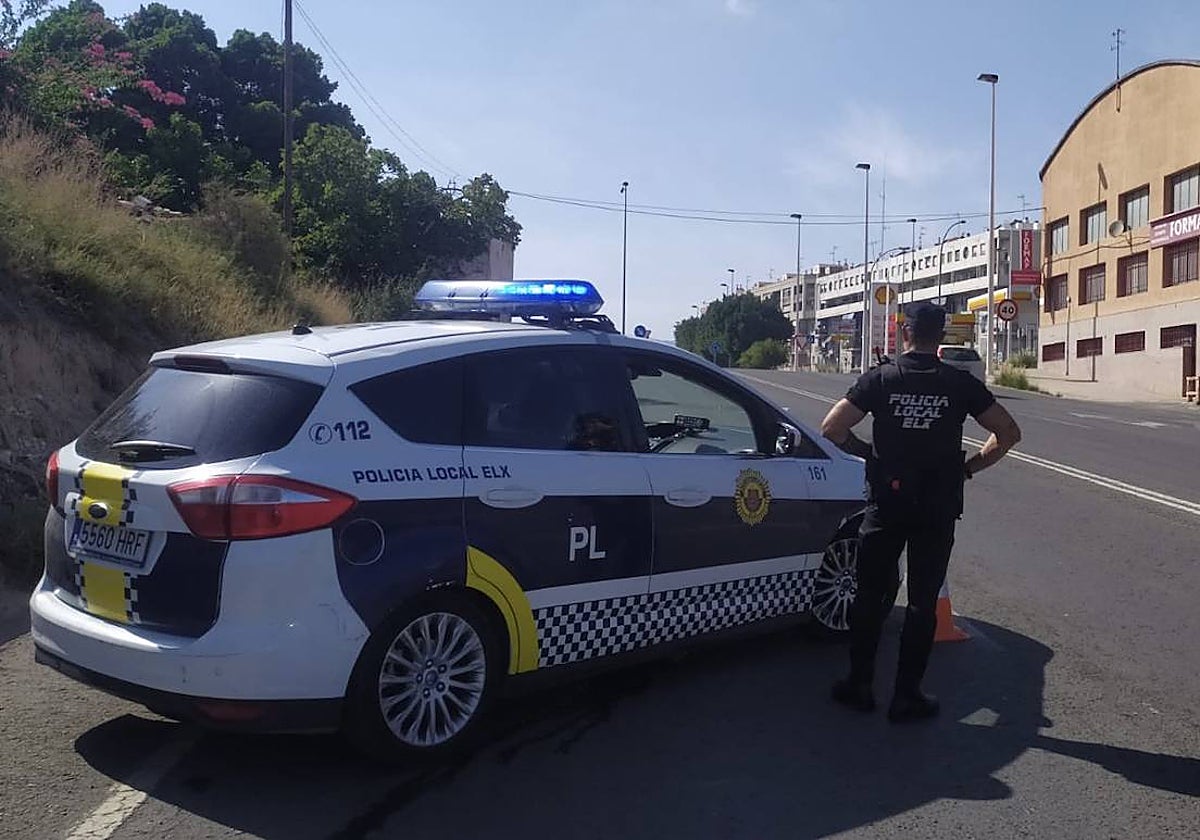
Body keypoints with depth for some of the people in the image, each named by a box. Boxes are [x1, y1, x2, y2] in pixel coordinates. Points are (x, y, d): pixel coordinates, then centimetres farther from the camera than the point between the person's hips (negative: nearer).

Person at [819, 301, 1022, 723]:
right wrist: (970, 466, 8)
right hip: (938, 508, 0)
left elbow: (832, 428, -8)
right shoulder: (961, 384, -1)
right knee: (923, 601, 7)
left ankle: (860, 685, 18)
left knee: (870, 595, 12)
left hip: (886, 503, 0)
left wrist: (867, 451, 6)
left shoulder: (879, 379, -3)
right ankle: (906, 696, 11)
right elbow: (1008, 432, 1)